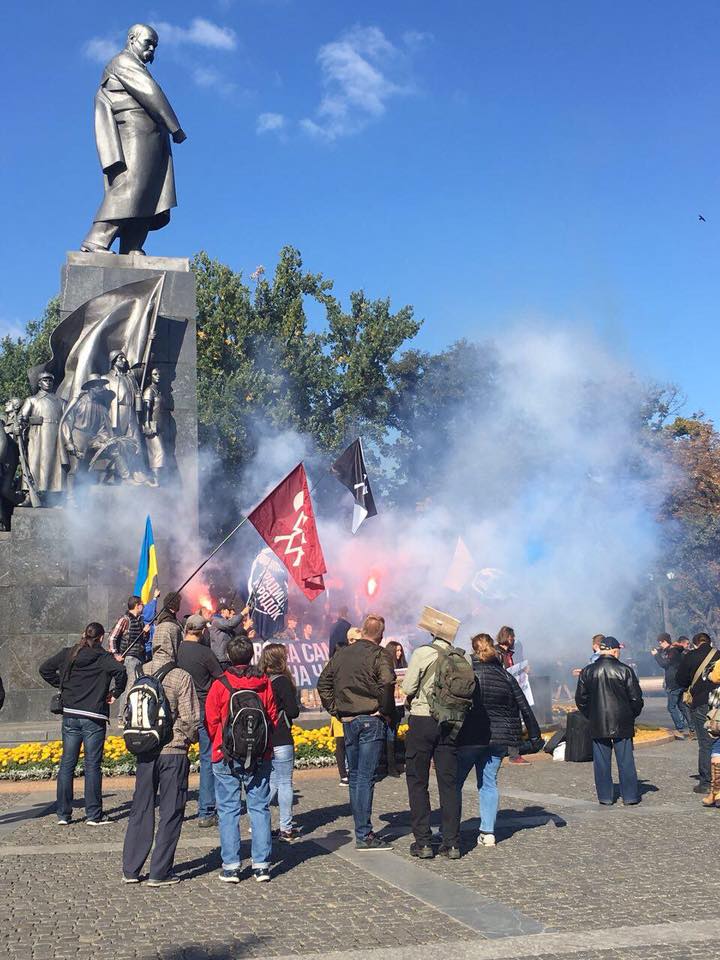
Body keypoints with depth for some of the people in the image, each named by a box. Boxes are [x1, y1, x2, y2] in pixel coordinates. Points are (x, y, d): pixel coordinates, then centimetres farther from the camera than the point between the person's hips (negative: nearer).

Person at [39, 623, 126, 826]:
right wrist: (115, 693, -7)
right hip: (94, 717, -4)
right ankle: (93, 815, 3)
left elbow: (45, 668, 7)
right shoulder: (103, 658, -7)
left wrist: (61, 685, 15)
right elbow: (120, 671, -22)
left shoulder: (67, 654, 5)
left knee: (67, 764, 9)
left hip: (70, 715, 4)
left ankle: (63, 814, 12)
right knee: (92, 765, 1)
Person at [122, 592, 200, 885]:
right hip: (174, 751, -5)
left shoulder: (140, 673, 0)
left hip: (145, 750, 5)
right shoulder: (181, 677, -14)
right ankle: (159, 873, 8)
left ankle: (131, 869, 21)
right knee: (171, 812, 5)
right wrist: (188, 739, 7)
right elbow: (192, 718, -12)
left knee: (141, 809, 15)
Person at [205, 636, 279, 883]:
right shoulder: (264, 683, -2)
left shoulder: (220, 685, -8)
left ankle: (230, 867, 5)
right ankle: (261, 865, 8)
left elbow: (211, 723, -3)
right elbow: (273, 718, 5)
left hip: (226, 757, -2)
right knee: (259, 808, 8)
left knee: (228, 810, 5)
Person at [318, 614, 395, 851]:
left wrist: (335, 711, 13)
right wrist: (386, 710, -11)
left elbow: (323, 683, 13)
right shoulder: (378, 655, -9)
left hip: (348, 721, 5)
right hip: (372, 720, -5)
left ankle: (362, 828, 22)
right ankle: (364, 835, -4)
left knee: (354, 775, 14)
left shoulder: (341, 654, 10)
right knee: (366, 776, -4)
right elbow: (387, 683, -24)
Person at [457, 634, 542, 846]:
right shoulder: (506, 676, 6)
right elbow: (524, 708, 9)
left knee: (455, 782, 6)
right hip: (499, 738, 4)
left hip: (469, 738, -4)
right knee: (489, 783, 13)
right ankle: (488, 832, 10)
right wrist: (535, 737, 16)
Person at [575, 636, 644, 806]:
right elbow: (636, 698, -4)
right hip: (622, 723, -2)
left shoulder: (587, 672, 1)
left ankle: (604, 797, 10)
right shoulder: (625, 670, -6)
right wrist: (631, 716, 12)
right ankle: (630, 796, 10)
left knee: (601, 762, 8)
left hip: (598, 724, 2)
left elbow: (580, 699, 5)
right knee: (626, 760, 6)